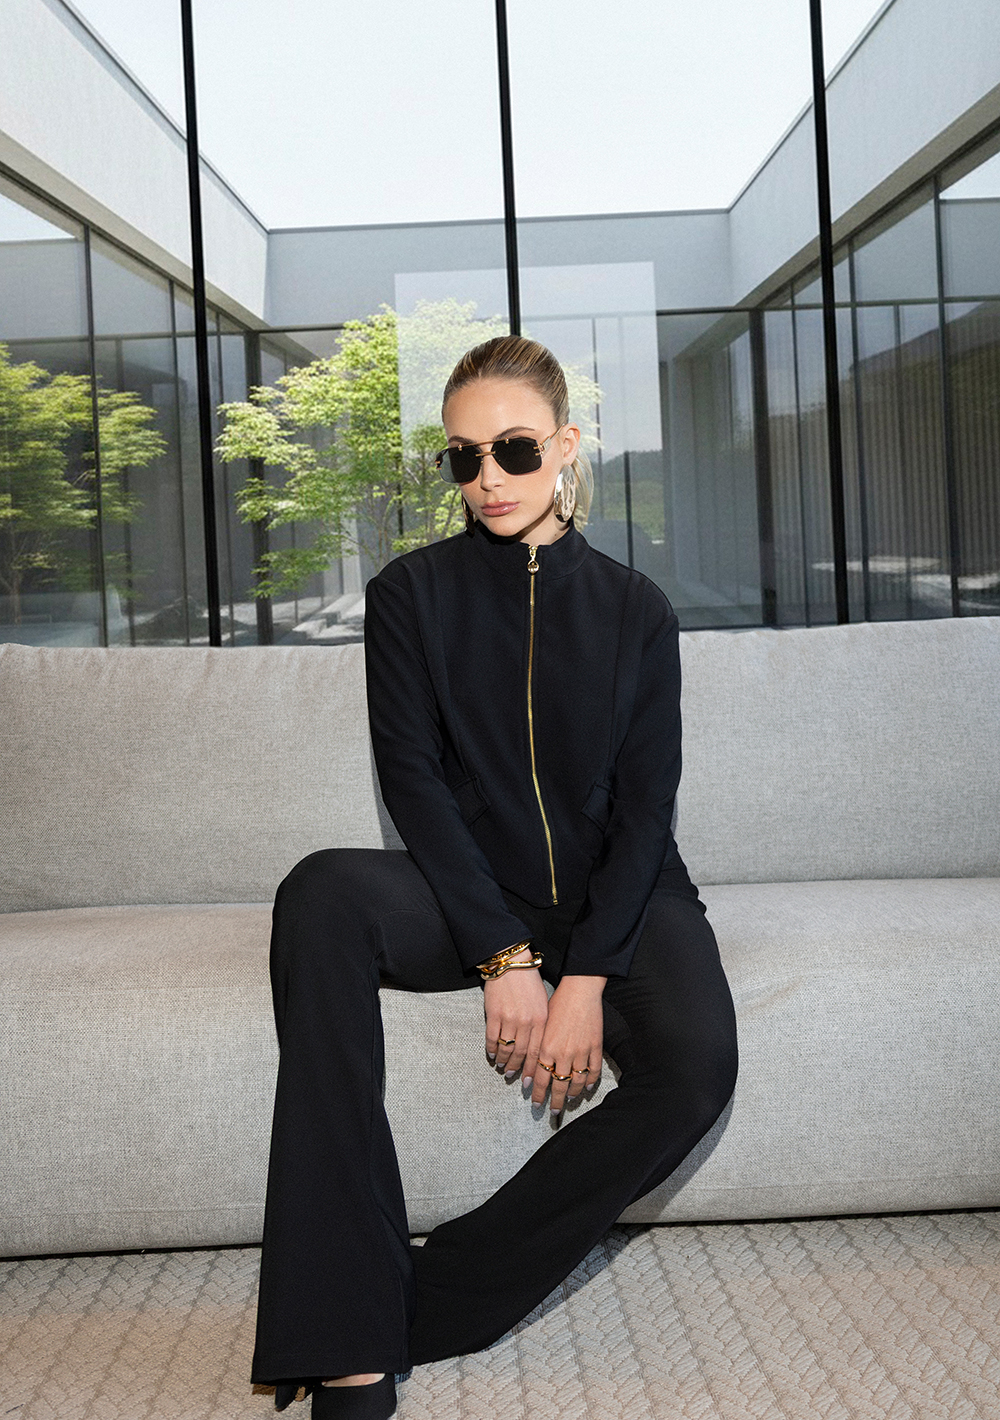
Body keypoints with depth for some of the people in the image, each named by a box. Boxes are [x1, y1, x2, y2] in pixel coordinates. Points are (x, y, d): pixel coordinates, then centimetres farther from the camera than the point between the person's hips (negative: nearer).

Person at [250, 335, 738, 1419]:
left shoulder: (633, 609, 4)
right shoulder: (411, 595, 2)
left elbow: (644, 804, -2)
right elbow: (415, 782, -7)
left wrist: (586, 976, -17)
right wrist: (506, 957, -18)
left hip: (617, 895, 1)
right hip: (470, 898, 0)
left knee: (696, 1061, -31)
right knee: (322, 894, -33)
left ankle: (437, 1302, -18)